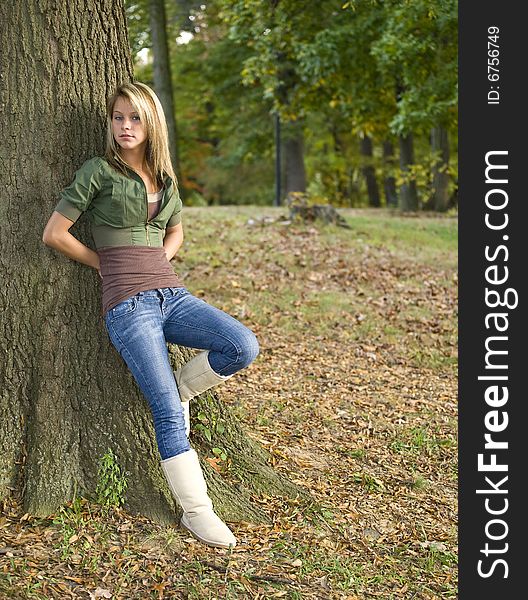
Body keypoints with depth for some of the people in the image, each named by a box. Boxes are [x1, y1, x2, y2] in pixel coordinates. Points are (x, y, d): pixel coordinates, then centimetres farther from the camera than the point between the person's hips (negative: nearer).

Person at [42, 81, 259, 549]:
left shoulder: (165, 178, 14)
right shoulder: (99, 171, -1)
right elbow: (55, 234, -2)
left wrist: (157, 262, 10)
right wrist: (110, 266, 5)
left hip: (172, 294, 5)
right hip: (128, 305, -5)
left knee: (243, 347, -18)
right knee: (169, 414, -9)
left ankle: (180, 386, 8)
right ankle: (196, 512, 1)